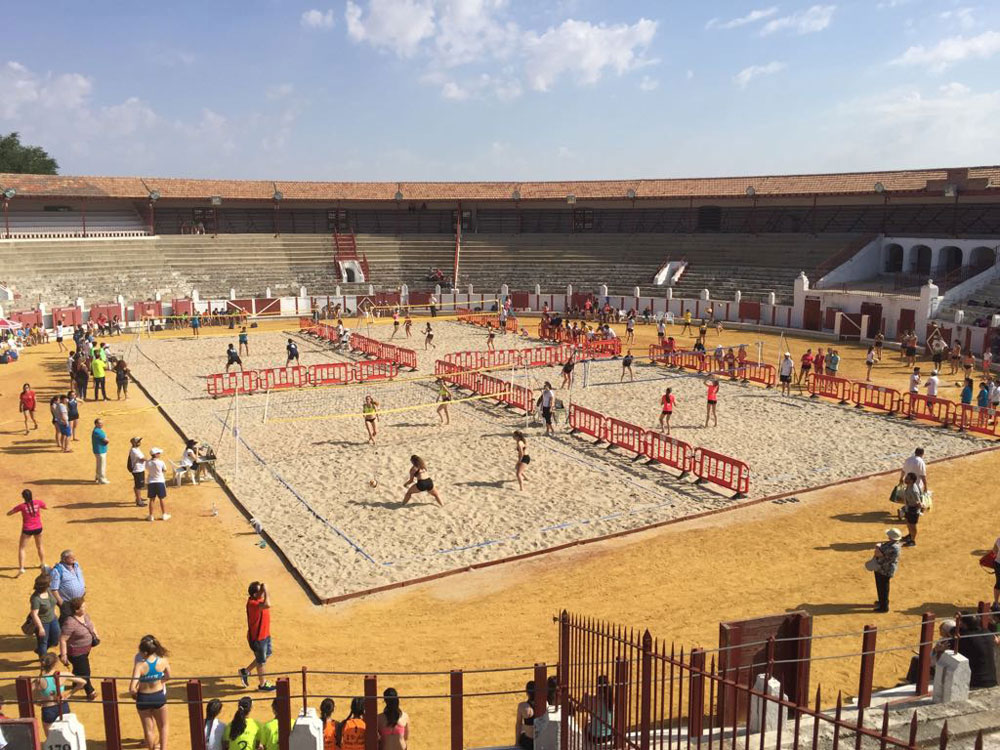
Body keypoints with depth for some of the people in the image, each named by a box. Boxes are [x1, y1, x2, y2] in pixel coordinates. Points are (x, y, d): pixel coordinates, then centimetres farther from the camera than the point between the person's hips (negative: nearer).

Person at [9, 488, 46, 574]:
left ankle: (21, 568, -4)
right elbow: (46, 507, 12)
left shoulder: (22, 506, -16)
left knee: (22, 548, 7)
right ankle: (43, 564, 36)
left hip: (27, 530, -3)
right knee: (39, 546, 22)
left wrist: (17, 508, 8)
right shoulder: (38, 503, -10)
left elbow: (8, 513, -7)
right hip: (38, 528, 3)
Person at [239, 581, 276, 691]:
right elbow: (267, 605, -51)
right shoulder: (252, 603, -32)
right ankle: (262, 684, 34)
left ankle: (245, 671, 40)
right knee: (261, 661, 12)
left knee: (267, 654, 26)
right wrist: (266, 591, -40)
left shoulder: (259, 599, -4)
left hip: (265, 634, 9)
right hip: (257, 637, -9)